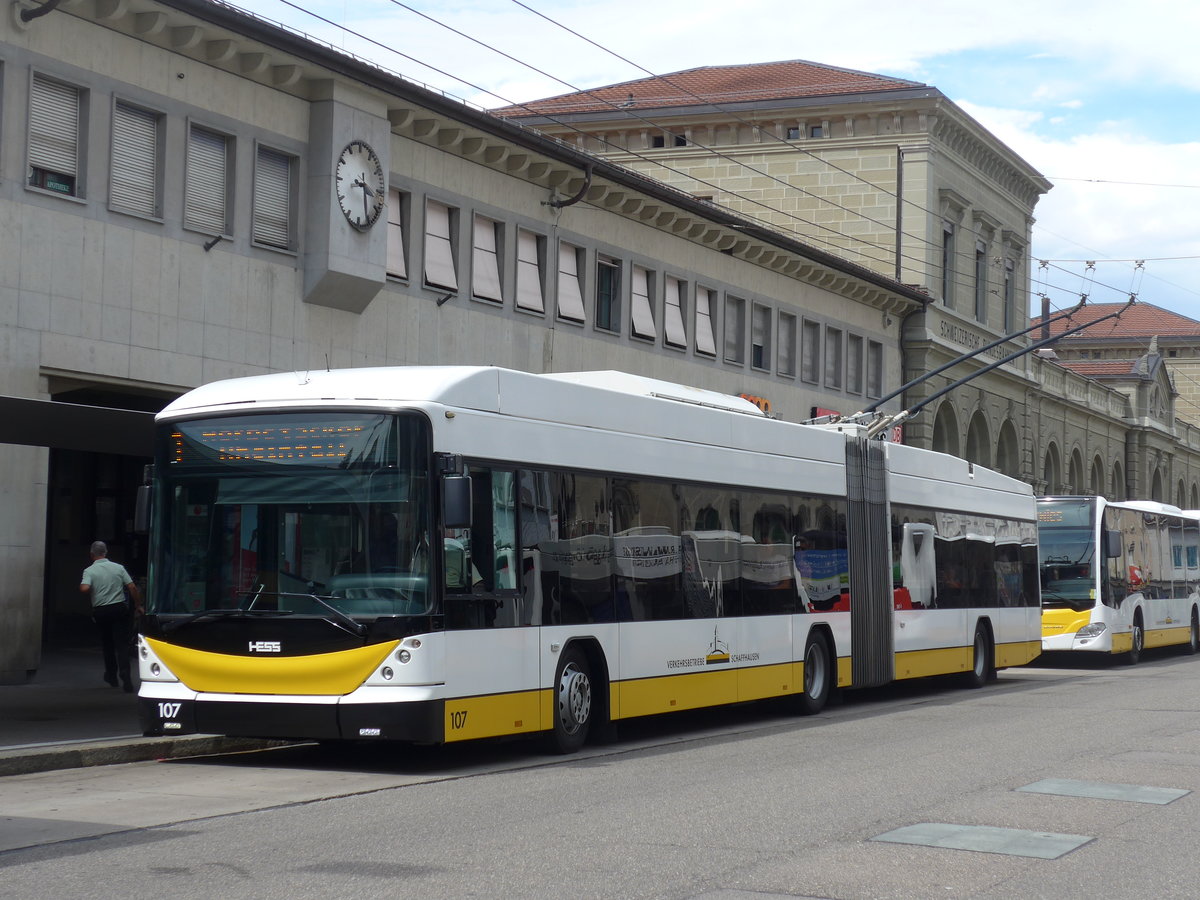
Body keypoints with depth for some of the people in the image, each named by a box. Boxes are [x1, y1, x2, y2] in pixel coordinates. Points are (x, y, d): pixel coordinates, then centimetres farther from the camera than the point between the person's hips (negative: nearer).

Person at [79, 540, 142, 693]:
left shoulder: (89, 571, -5)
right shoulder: (118, 567, 2)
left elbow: (85, 588, -22)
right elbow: (132, 587, -1)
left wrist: (80, 585, 2)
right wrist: (138, 605, 9)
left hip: (100, 611, 0)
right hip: (120, 609, 0)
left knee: (107, 644, 19)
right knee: (122, 644, -3)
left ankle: (111, 675, 28)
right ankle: (126, 678, -18)